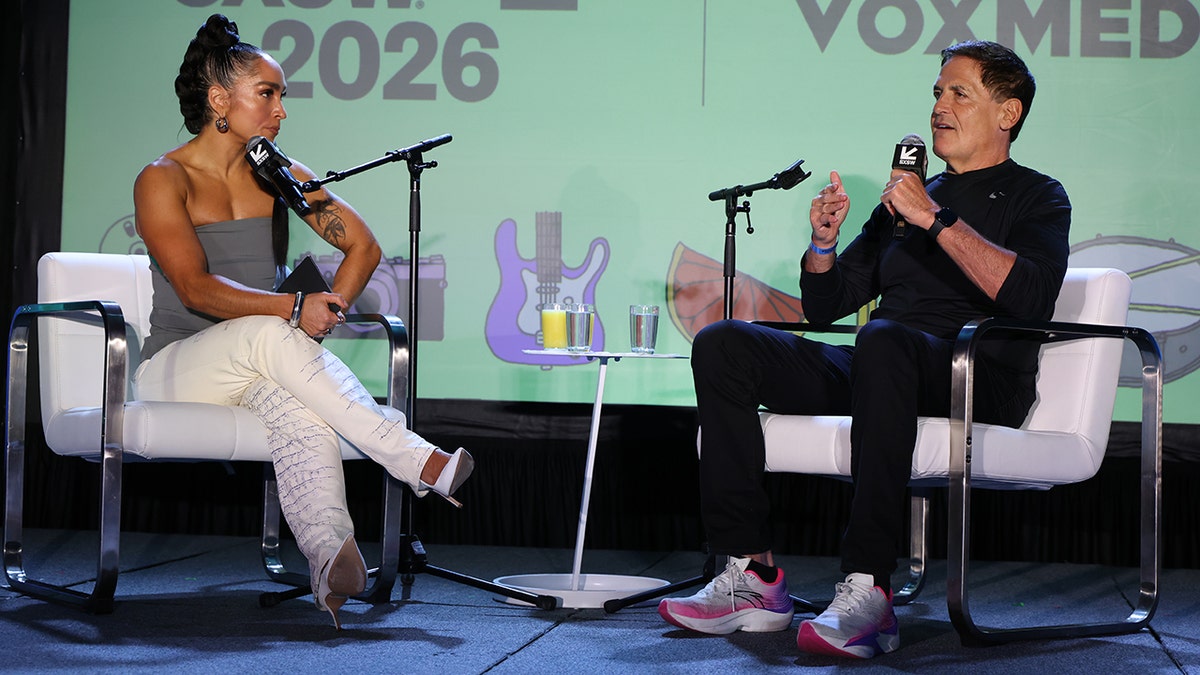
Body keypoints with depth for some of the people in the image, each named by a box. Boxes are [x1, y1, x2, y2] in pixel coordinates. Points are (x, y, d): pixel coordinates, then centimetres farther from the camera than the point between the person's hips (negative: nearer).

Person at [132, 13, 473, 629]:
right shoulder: (163, 180, -4)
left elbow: (363, 245, 14)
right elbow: (195, 289, -18)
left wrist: (327, 311, -5)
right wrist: (294, 308, -31)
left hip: (257, 365, 3)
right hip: (176, 367, -3)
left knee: (295, 402, -36)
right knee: (268, 334, -37)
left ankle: (330, 556, -61)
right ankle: (419, 462, -38)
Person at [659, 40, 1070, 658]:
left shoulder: (1036, 198, 9)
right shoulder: (910, 196, 27)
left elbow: (1031, 294, -15)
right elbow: (824, 304, 25)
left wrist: (937, 220, -15)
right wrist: (823, 242, 5)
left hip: (980, 381, -6)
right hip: (879, 374, 6)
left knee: (883, 340, -40)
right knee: (723, 346, -14)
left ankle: (867, 590, -43)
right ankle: (752, 575, -22)